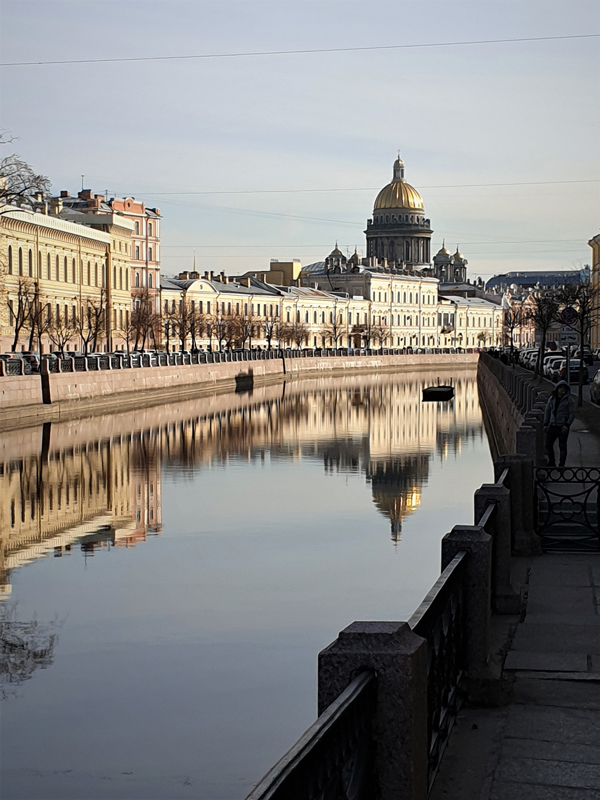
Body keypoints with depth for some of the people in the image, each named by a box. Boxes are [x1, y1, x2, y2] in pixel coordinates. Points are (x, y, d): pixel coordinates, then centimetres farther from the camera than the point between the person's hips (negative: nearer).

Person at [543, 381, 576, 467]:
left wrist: (567, 425, -15)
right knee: (548, 444, 4)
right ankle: (552, 463, 18)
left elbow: (572, 413, -6)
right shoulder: (552, 399, 9)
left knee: (562, 446, 2)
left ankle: (561, 465, 9)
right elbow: (547, 411, 14)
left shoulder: (569, 400, -4)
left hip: (563, 427, -5)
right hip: (552, 426, 5)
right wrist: (545, 424, 8)